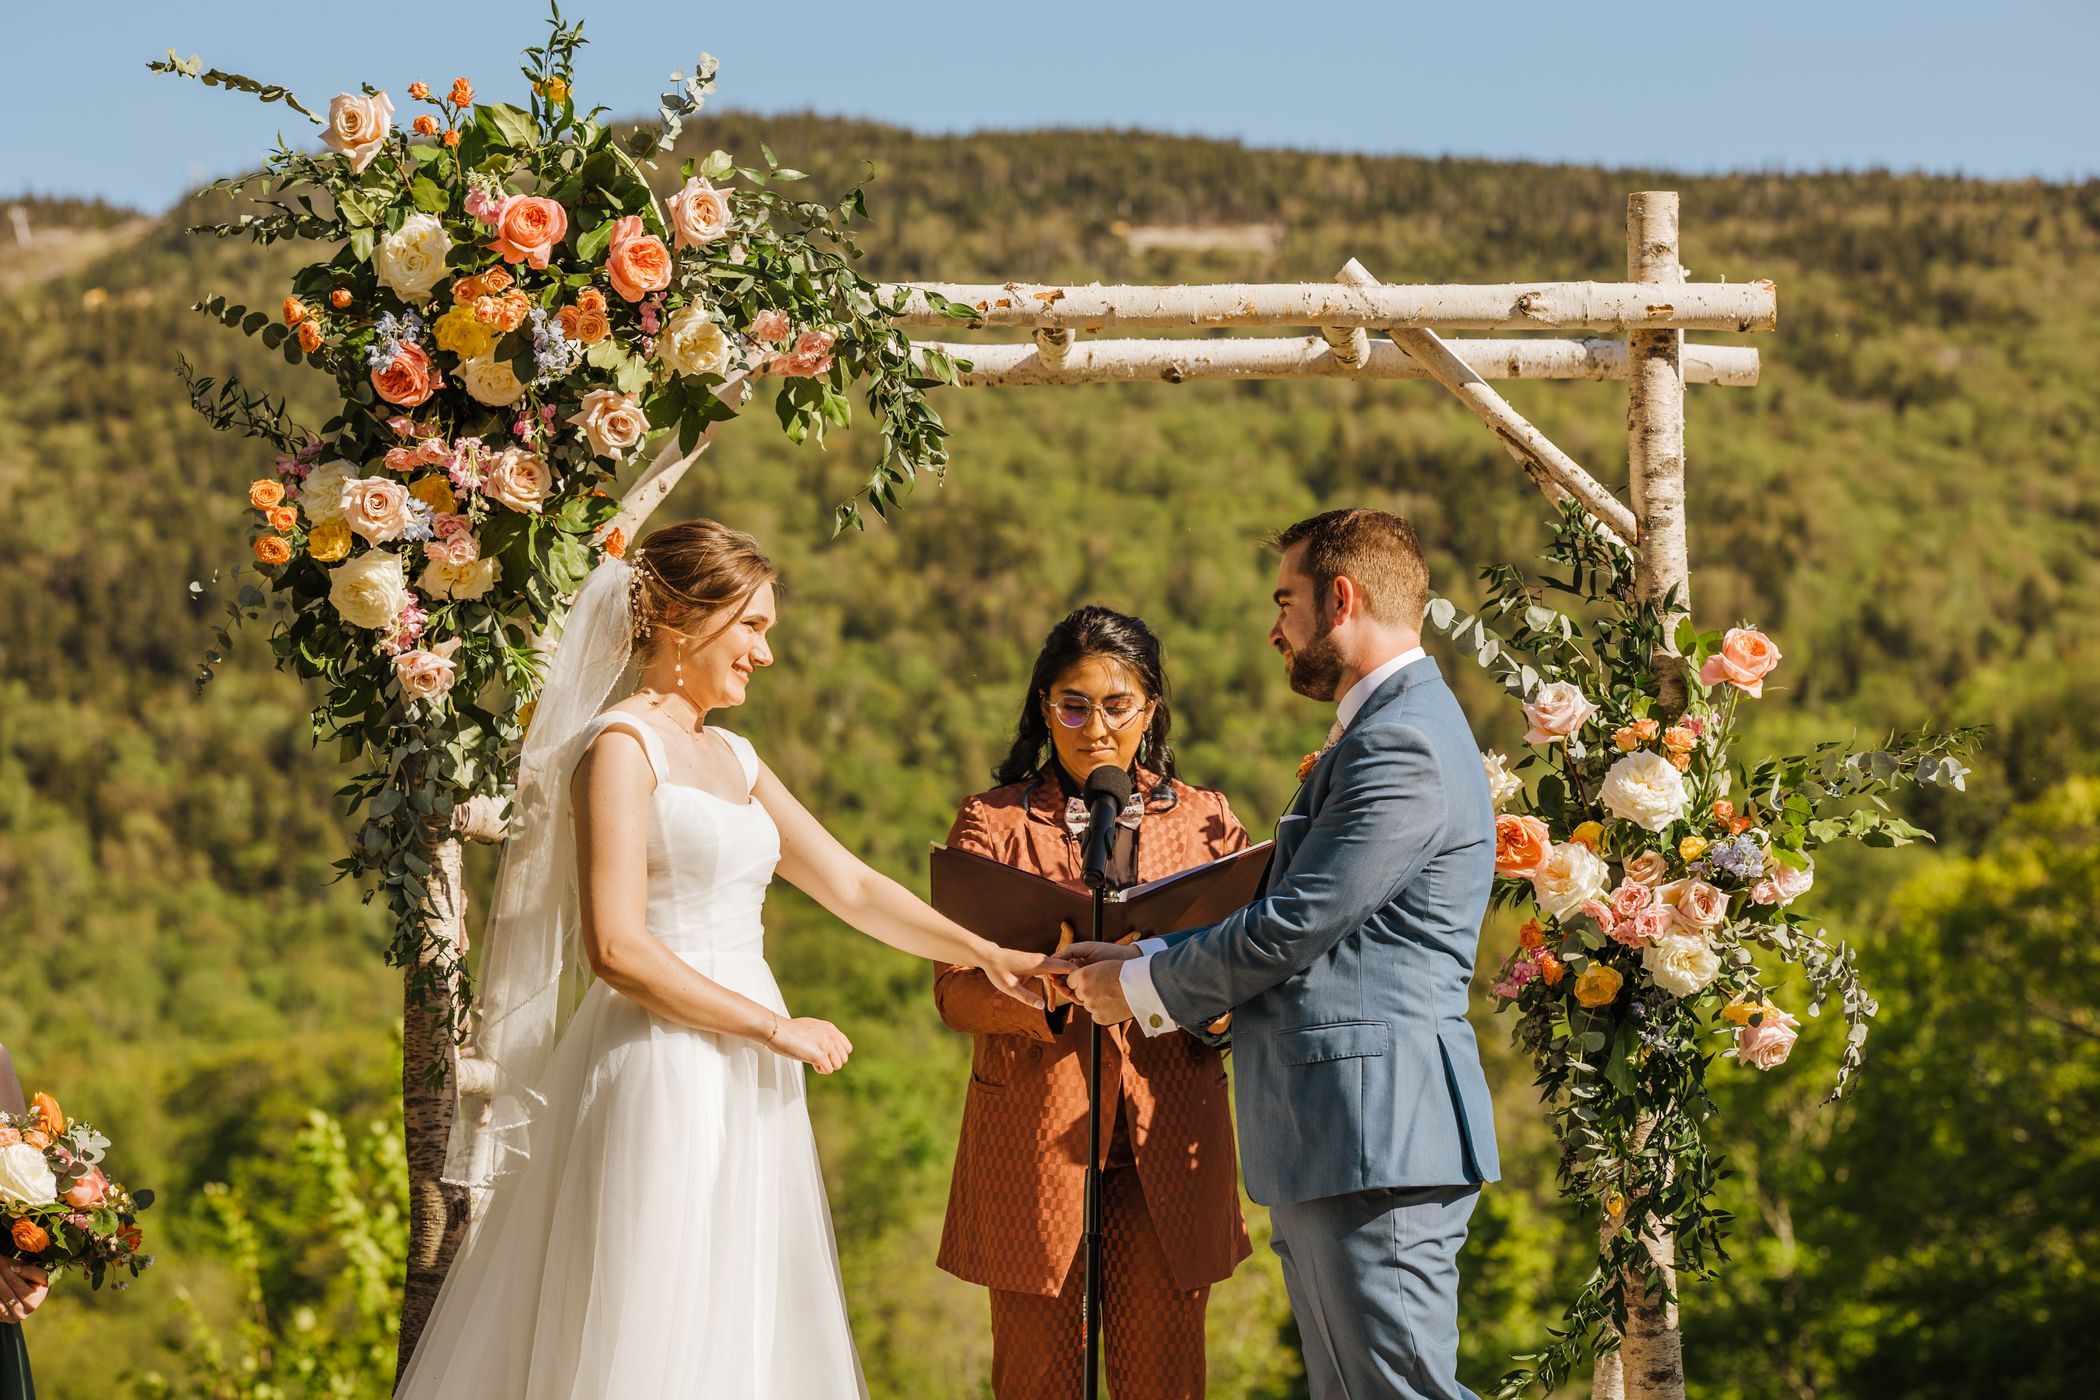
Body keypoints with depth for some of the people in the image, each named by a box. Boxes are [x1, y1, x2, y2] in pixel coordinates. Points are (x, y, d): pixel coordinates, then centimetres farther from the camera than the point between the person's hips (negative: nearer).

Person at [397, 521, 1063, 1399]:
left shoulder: (731, 758, 16)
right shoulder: (622, 747, -9)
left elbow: (851, 887, 19)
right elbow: (617, 949, -17)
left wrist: (985, 955, 10)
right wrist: (777, 1029, -13)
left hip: (739, 1086, 8)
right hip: (662, 1074, -8)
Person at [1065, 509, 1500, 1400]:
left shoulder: (1402, 746, -15)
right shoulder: (1381, 731, 21)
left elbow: (1291, 927, -16)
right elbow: (1289, 907, 22)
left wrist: (1140, 988, -2)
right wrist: (1139, 960, 13)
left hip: (1374, 1136, -11)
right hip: (1333, 1138, 11)